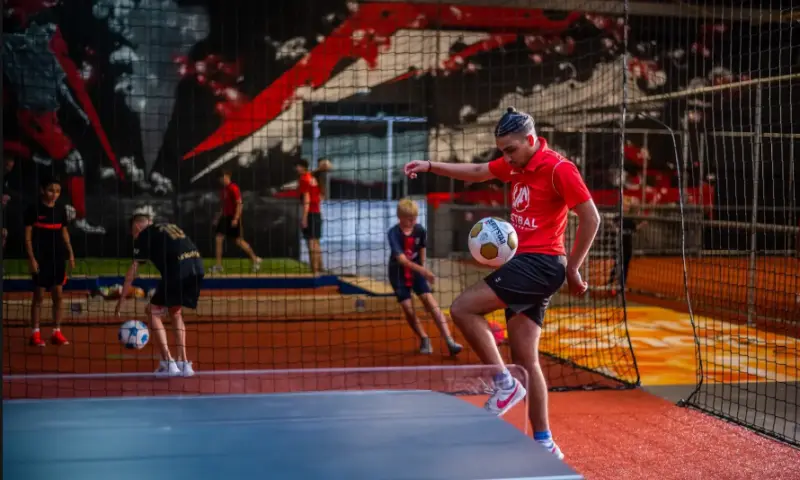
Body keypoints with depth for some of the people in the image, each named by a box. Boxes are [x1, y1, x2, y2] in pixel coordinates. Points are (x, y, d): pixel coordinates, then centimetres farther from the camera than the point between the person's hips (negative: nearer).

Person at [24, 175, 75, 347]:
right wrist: (31, 258, -11)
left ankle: (57, 332, 11)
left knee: (58, 295, 4)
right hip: (41, 259, -4)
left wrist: (70, 253, 8)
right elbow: (28, 236, -5)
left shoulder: (61, 210, 7)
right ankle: (35, 334, 6)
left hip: (58, 258, 4)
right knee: (39, 296, 0)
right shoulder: (34, 210, -6)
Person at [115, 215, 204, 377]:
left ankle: (168, 363, 2)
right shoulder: (170, 227, 30)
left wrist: (121, 300, 15)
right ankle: (184, 363, 21)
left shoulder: (144, 236, 11)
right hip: (197, 267, 7)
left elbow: (132, 271, 10)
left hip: (178, 270, -7)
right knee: (175, 312, 25)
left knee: (154, 313, 9)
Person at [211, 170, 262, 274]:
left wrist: (236, 219, -23)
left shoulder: (233, 188, -13)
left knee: (239, 241, -1)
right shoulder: (224, 189, 13)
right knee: (218, 239, 0)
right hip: (225, 217, 8)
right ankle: (219, 266, 3)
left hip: (233, 218, -8)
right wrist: (218, 217, 19)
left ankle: (255, 259, 15)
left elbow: (239, 204, -17)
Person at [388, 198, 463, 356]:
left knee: (432, 304, -12)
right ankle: (424, 340, 19)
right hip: (399, 275, -2)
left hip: (417, 273, 2)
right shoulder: (393, 233, -23)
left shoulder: (420, 230, -10)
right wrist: (422, 270, -46)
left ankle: (449, 341, -18)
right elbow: (401, 259, -34)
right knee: (409, 311, -5)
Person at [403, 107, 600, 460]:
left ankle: (505, 383, -7)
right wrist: (431, 166, 14)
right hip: (524, 265, 9)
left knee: (462, 309, -15)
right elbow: (476, 172, 25)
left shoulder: (558, 169, -12)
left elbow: (591, 218, -12)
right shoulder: (516, 164, 12)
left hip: (540, 264, -9)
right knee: (525, 360, 8)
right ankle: (544, 443, 13)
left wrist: (572, 269, -9)